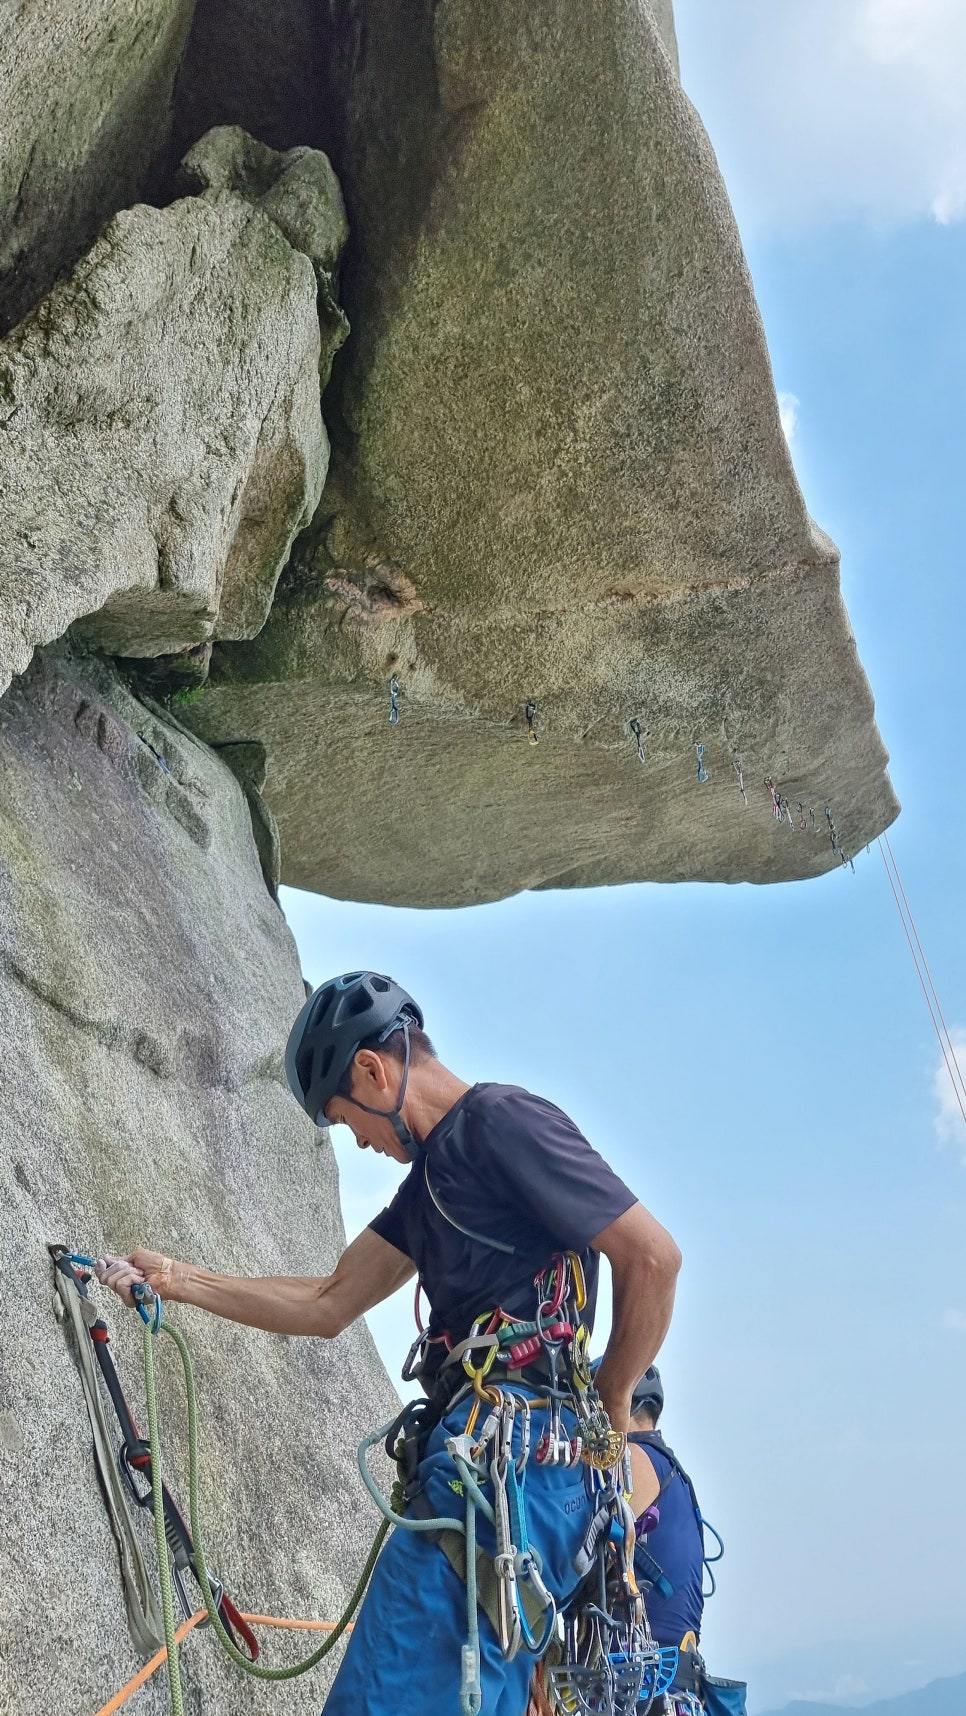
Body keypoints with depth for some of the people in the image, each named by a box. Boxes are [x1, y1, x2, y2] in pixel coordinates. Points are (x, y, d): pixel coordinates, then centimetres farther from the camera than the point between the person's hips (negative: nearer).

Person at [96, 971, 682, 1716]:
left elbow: (654, 1255, -12)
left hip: (506, 1461, -10)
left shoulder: (505, 1122, -7)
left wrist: (611, 1402, -2)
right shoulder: (434, 1169, 21)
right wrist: (176, 1278, 22)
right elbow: (329, 1304, 23)